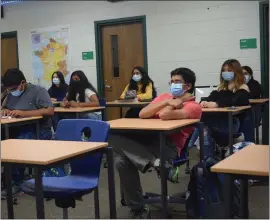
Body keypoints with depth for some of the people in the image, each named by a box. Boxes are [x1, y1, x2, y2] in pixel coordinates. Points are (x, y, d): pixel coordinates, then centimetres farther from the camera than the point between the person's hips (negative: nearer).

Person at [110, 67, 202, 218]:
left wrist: (176, 101, 4)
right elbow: (142, 114, 7)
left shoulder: (194, 106, 2)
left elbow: (165, 115, -16)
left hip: (168, 145, -7)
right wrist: (168, 101, 0)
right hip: (148, 138, 7)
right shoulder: (164, 97, 23)